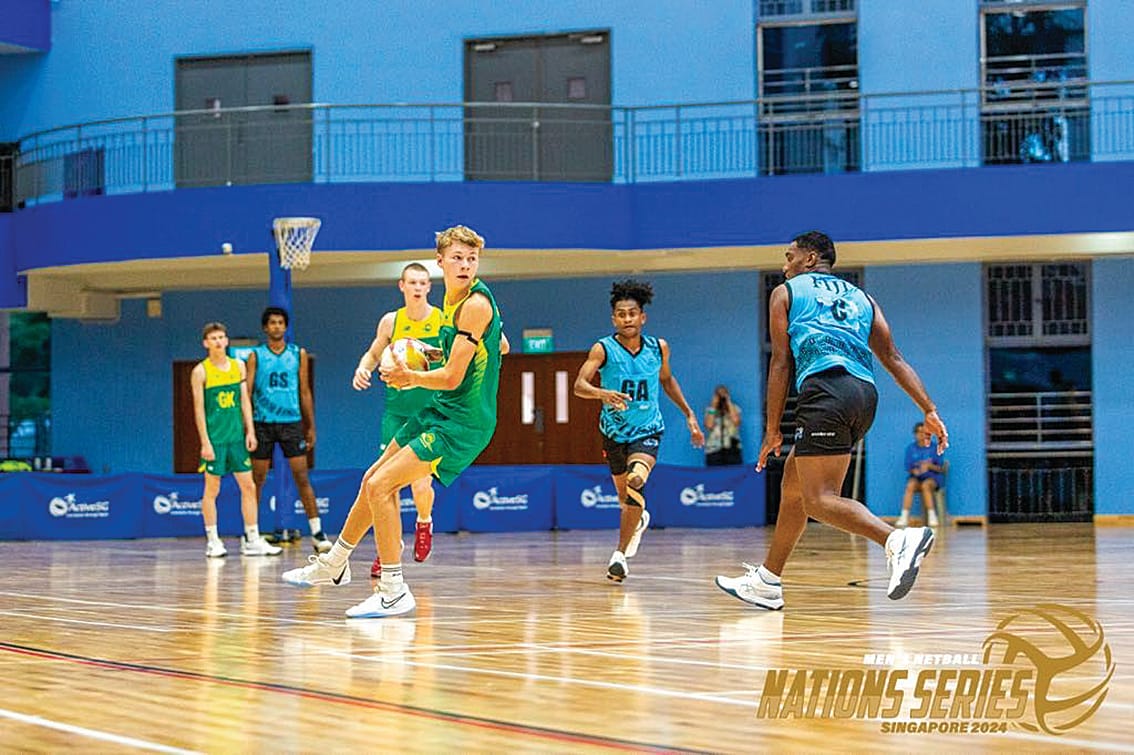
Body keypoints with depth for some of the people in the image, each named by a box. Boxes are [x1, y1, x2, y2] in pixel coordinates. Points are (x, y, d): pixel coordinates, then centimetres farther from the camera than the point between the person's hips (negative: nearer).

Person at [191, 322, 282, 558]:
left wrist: (250, 431, 4)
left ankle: (253, 540, 8)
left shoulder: (238, 366, 9)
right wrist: (205, 442, -12)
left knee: (248, 486, 3)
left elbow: (244, 401, 11)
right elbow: (199, 408, -6)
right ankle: (212, 541, 9)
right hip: (214, 438, -4)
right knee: (212, 488, 1)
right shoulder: (200, 371, -4)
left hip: (237, 436, 4)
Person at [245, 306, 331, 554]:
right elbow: (247, 392, 2)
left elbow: (305, 392, 12)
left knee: (302, 477, -6)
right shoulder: (256, 356, 4)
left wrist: (311, 426, 9)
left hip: (291, 421, 1)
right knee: (257, 480, 4)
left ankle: (317, 531, -7)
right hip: (262, 422, -1)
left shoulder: (298, 354, 9)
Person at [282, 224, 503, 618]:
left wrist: (411, 377, -10)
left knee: (380, 486, -17)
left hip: (464, 421, -10)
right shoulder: (452, 299, 8)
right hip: (442, 410, 10)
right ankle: (334, 564, 38)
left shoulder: (476, 304, -19)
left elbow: (452, 378, -21)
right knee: (372, 480, 19)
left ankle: (393, 591, -10)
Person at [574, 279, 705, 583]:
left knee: (636, 483, -28)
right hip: (614, 431, 1)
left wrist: (689, 415, 14)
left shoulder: (658, 347, -5)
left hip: (647, 430, -1)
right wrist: (603, 394, -47)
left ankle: (620, 554, -20)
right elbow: (579, 385, -26)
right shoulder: (603, 349, -15)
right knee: (625, 496, 18)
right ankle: (639, 519, 57)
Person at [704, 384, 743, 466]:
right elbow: (709, 425, -6)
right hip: (714, 449, 0)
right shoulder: (710, 410, 12)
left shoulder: (734, 408, 13)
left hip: (732, 449, 0)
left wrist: (729, 403, -3)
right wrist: (714, 406, -3)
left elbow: (736, 421, -8)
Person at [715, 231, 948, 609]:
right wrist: (930, 410, 9)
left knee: (820, 499, -13)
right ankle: (766, 583, 28)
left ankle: (899, 540, -37)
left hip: (826, 389, -7)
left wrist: (772, 430, 5)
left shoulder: (785, 293, 14)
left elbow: (781, 362, 5)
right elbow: (893, 358, 16)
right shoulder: (861, 298, 27)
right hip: (865, 393, 7)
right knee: (792, 484, 20)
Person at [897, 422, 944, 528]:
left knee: (925, 485, -36)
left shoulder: (935, 448, 0)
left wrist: (930, 466, -20)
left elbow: (941, 468, -1)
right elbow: (908, 468, 7)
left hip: (932, 477, -2)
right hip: (916, 477, 2)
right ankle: (904, 517, -36)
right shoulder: (910, 448, 6)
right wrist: (914, 471, -16)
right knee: (910, 485, -32)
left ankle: (932, 516, -31)